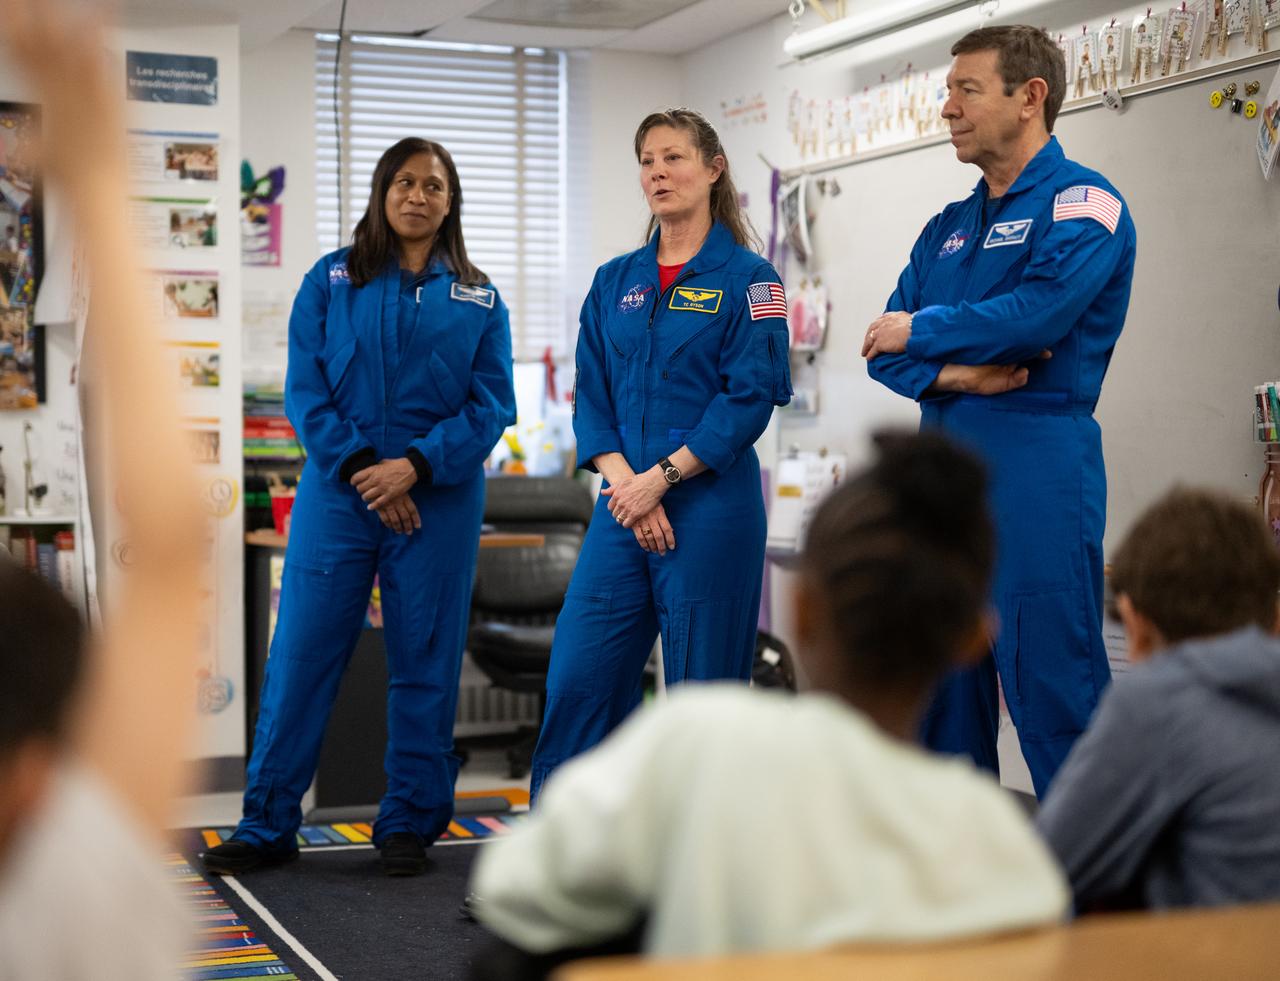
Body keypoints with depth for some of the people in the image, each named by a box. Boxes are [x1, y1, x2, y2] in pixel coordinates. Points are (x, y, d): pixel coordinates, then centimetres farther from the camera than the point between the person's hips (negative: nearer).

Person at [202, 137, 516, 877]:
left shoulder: (479, 298, 8)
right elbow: (305, 390, 0)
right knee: (302, 653, 0)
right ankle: (267, 827, 10)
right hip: (338, 493, 0)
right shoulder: (331, 281, 6)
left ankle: (410, 824, 18)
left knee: (425, 664, 5)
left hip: (439, 499, 1)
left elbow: (493, 404, 0)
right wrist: (361, 468, -12)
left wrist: (415, 466, -13)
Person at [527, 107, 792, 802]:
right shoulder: (614, 282, 13)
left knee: (703, 690, 1)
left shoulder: (747, 278, -1)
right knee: (577, 680, 3)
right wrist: (625, 484, -7)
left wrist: (660, 477, -13)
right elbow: (591, 397, 9)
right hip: (622, 508, 5)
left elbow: (750, 398, -9)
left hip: (710, 505, -4)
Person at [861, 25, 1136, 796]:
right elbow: (885, 349, 11)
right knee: (944, 682, 11)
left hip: (1036, 468, -7)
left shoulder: (1081, 202, -3)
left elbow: (1039, 311, -20)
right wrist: (955, 374, -10)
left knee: (1052, 683, -7)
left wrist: (923, 334, -5)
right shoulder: (948, 228, 19)